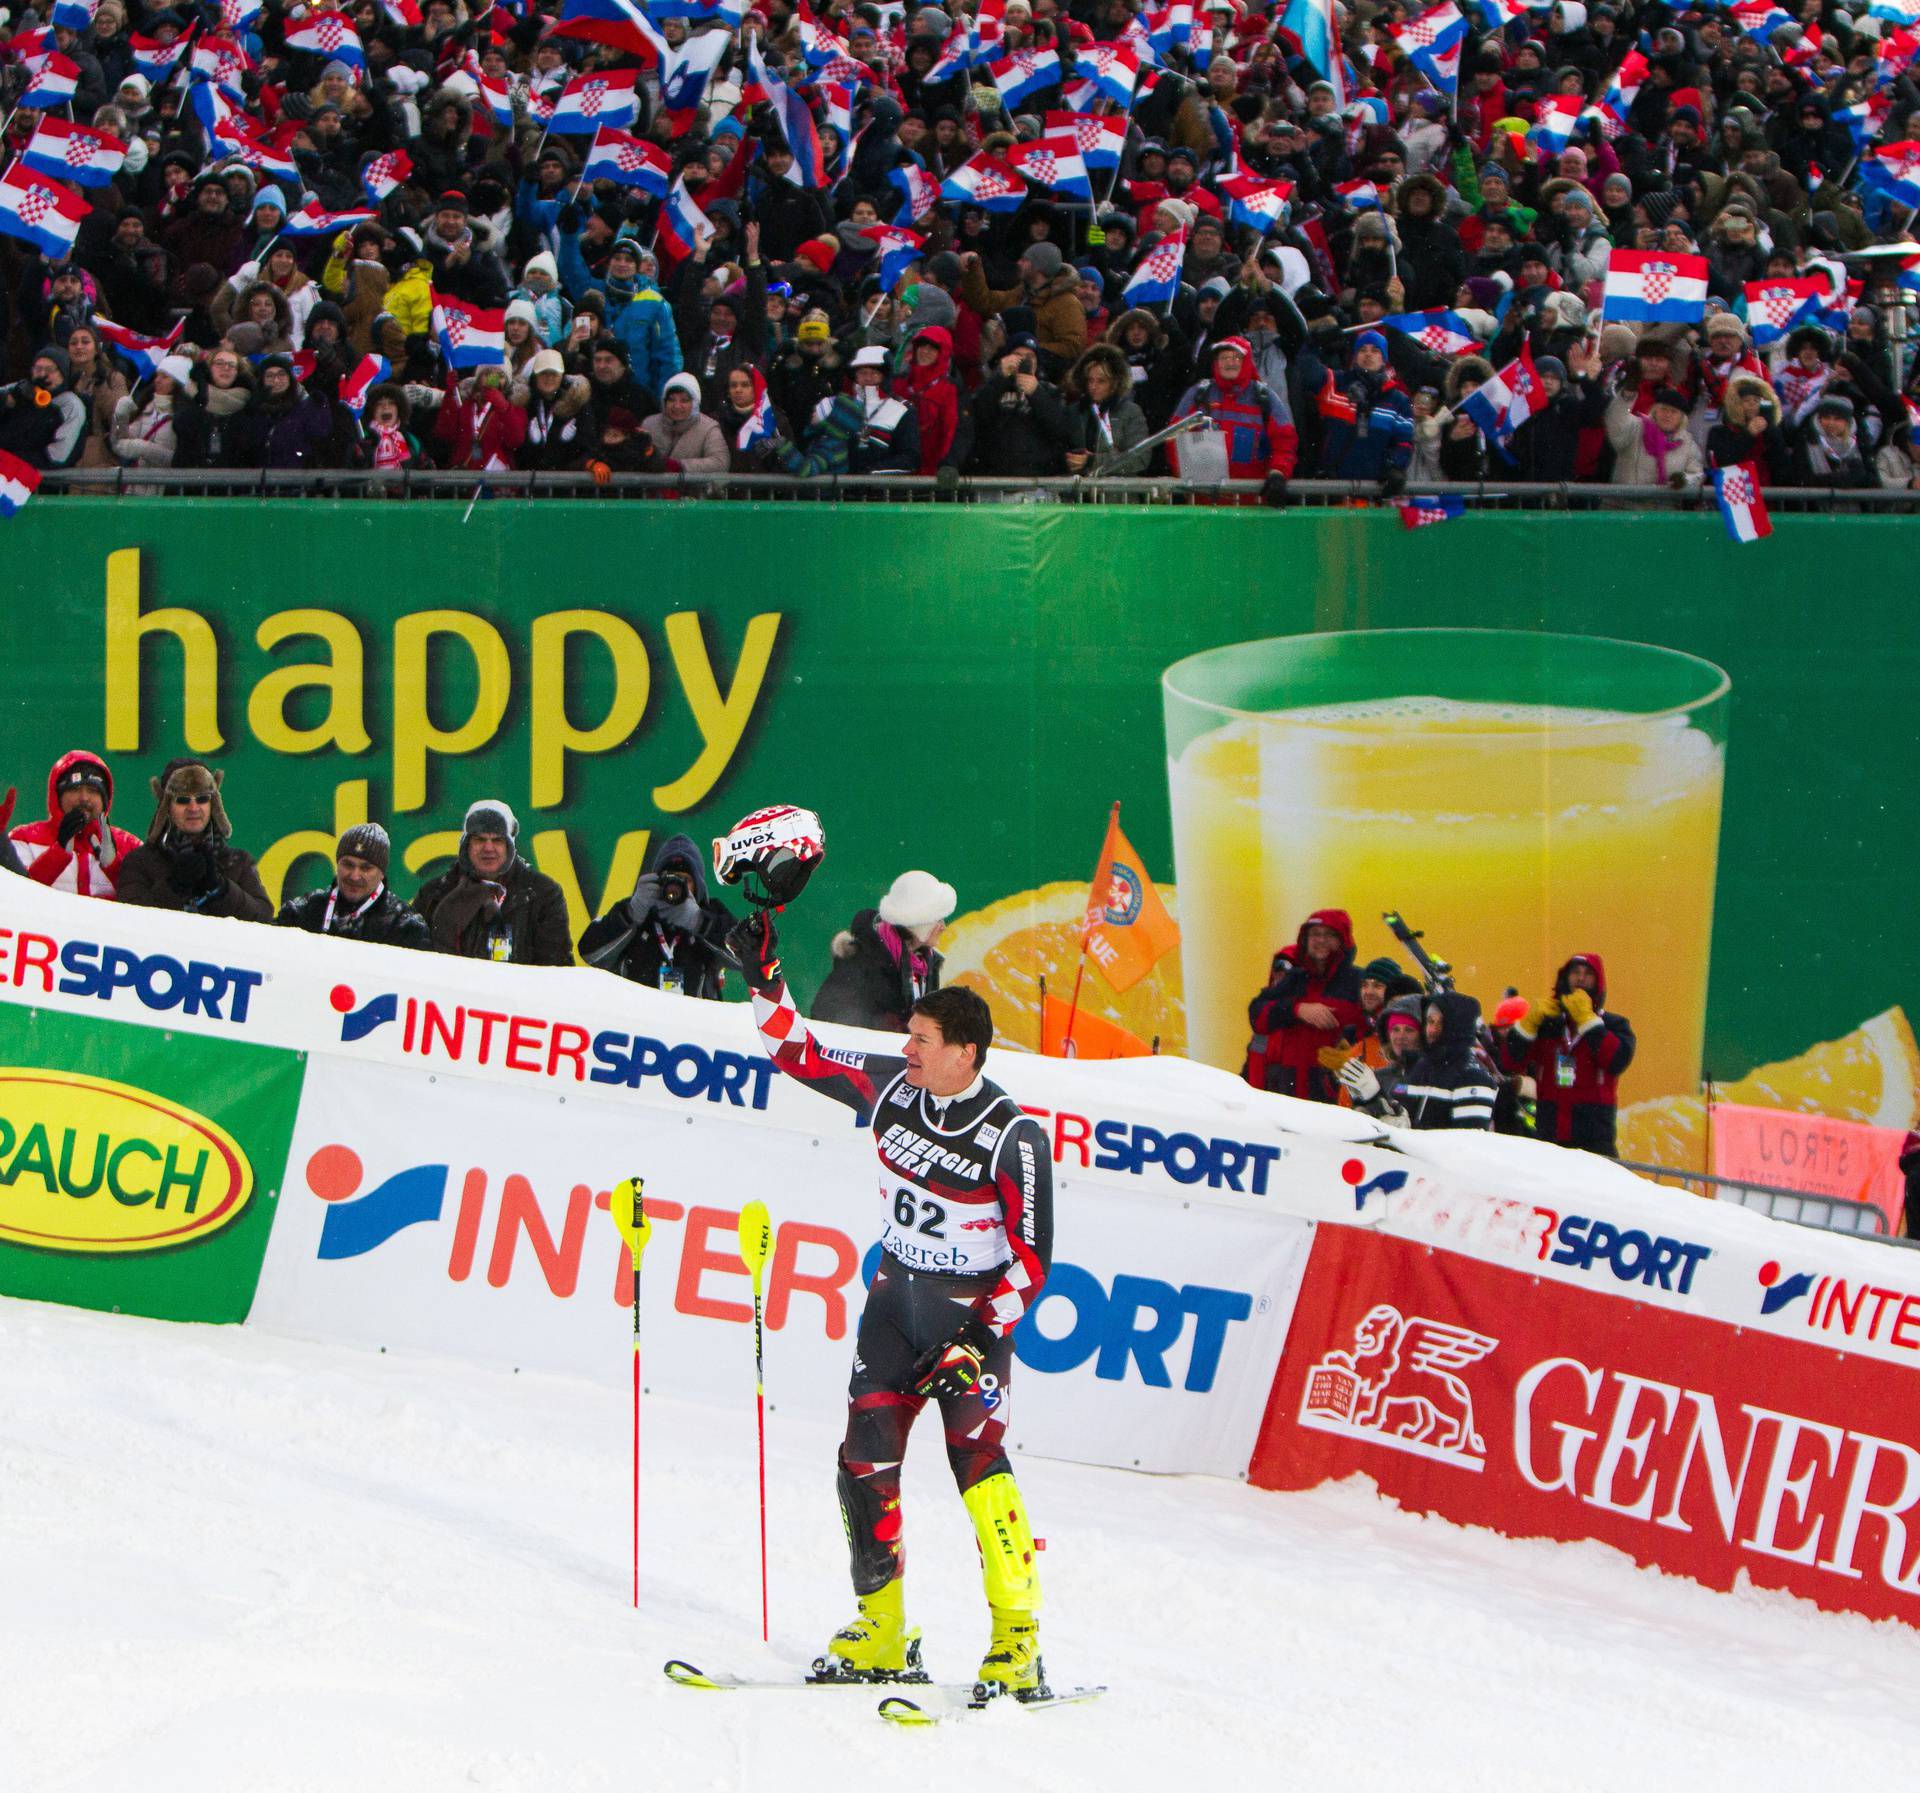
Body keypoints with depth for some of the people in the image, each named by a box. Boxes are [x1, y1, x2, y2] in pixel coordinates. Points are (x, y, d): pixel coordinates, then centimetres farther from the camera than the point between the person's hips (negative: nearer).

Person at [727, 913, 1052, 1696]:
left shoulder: (1013, 1137, -17)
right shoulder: (891, 1088, -3)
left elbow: (1032, 1257, -14)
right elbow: (799, 1053, 9)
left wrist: (978, 1341, -21)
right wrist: (763, 977, -4)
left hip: (974, 1310, -5)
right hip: (895, 1295, 5)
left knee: (977, 1461, -18)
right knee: (865, 1464, -2)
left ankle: (1017, 1640, -14)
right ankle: (881, 1634, 9)